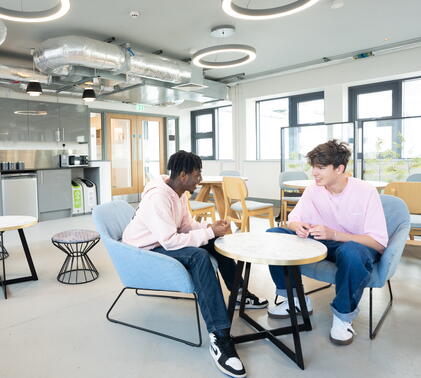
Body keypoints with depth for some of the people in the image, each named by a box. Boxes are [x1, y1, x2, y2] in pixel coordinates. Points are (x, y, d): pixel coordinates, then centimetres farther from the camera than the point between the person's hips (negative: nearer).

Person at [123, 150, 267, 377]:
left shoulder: (179, 193, 2)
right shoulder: (158, 197, -27)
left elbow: (187, 225, 9)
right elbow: (171, 241, -32)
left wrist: (211, 227, -9)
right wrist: (210, 233, -25)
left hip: (165, 243, 10)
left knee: (215, 242, 3)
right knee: (198, 255, -32)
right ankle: (219, 337, -31)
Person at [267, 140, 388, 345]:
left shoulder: (366, 192, -17)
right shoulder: (313, 190, -4)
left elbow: (379, 243, -21)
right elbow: (292, 219, 4)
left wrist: (334, 234, -34)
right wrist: (298, 226, -22)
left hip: (358, 246, -4)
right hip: (323, 244, 5)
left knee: (351, 252, -42)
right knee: (273, 234, -12)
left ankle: (343, 317, -13)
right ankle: (296, 299, 3)